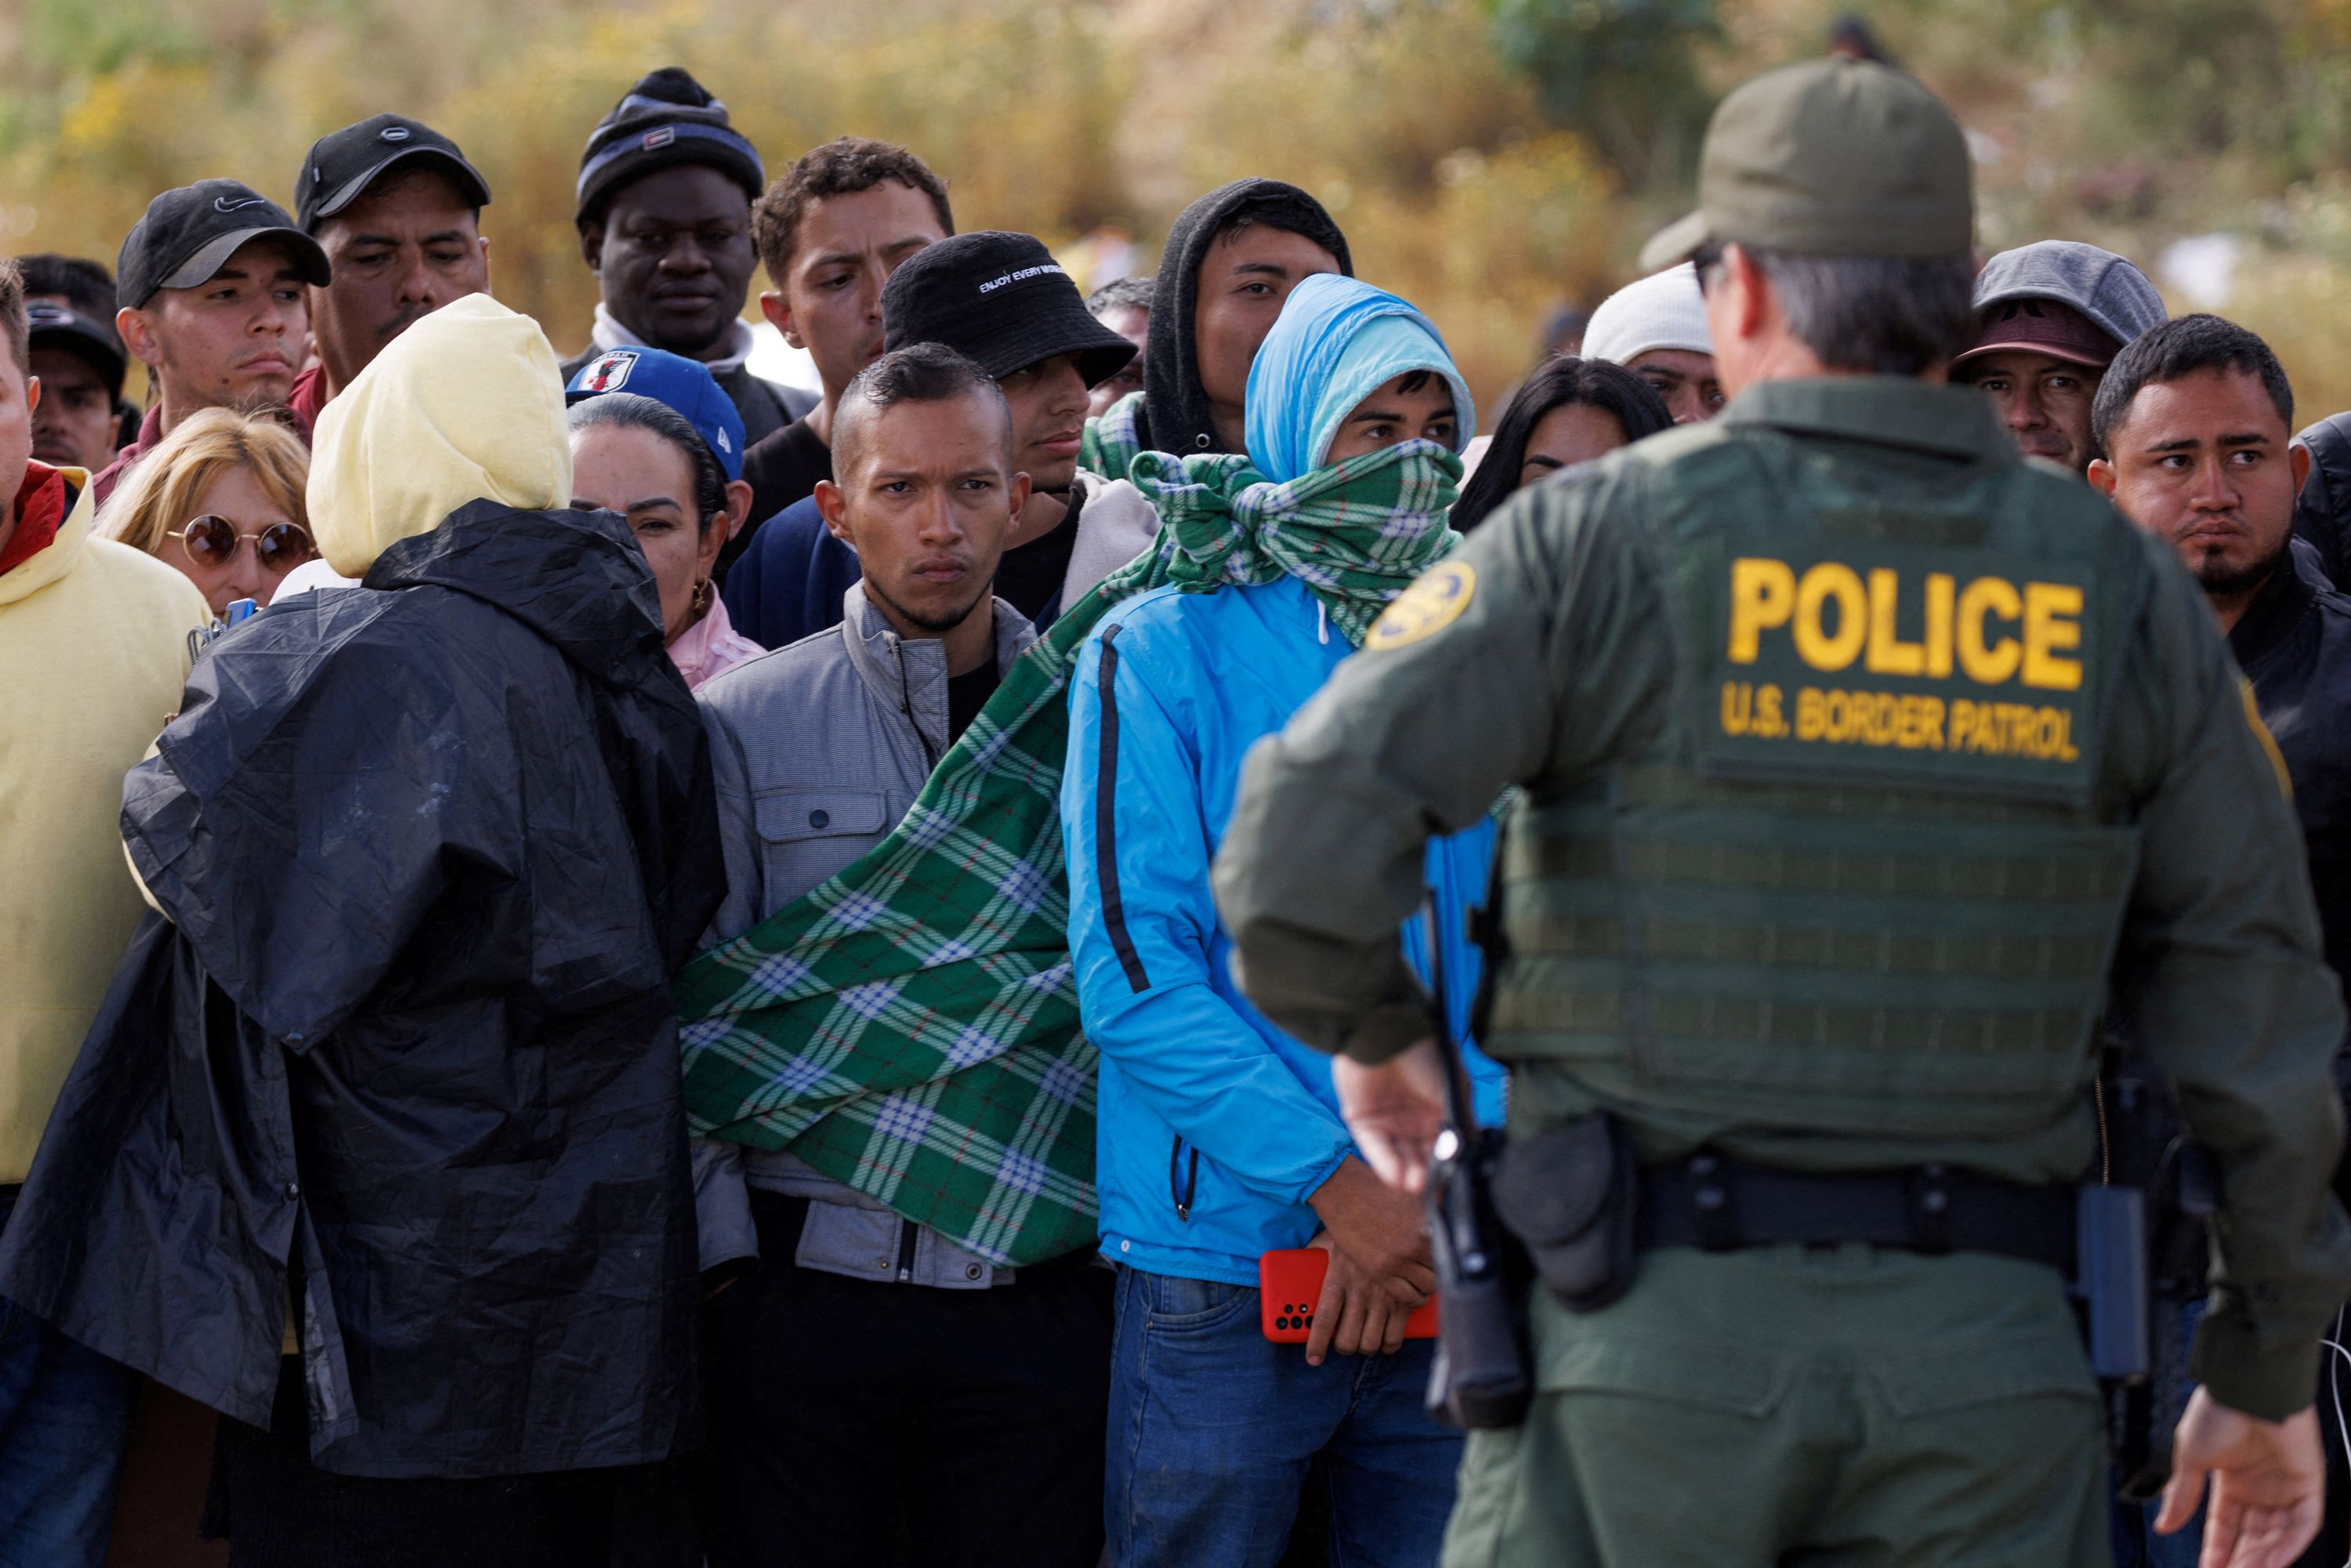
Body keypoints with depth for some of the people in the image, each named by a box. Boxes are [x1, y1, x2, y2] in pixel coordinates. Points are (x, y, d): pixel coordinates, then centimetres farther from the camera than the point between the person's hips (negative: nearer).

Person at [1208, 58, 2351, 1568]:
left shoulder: (1601, 539, -5)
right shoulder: (2122, 591, 3)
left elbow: (1304, 846, -15)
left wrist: (1374, 1030, 8)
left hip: (1655, 1330, -2)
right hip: (1982, 1359, 2)